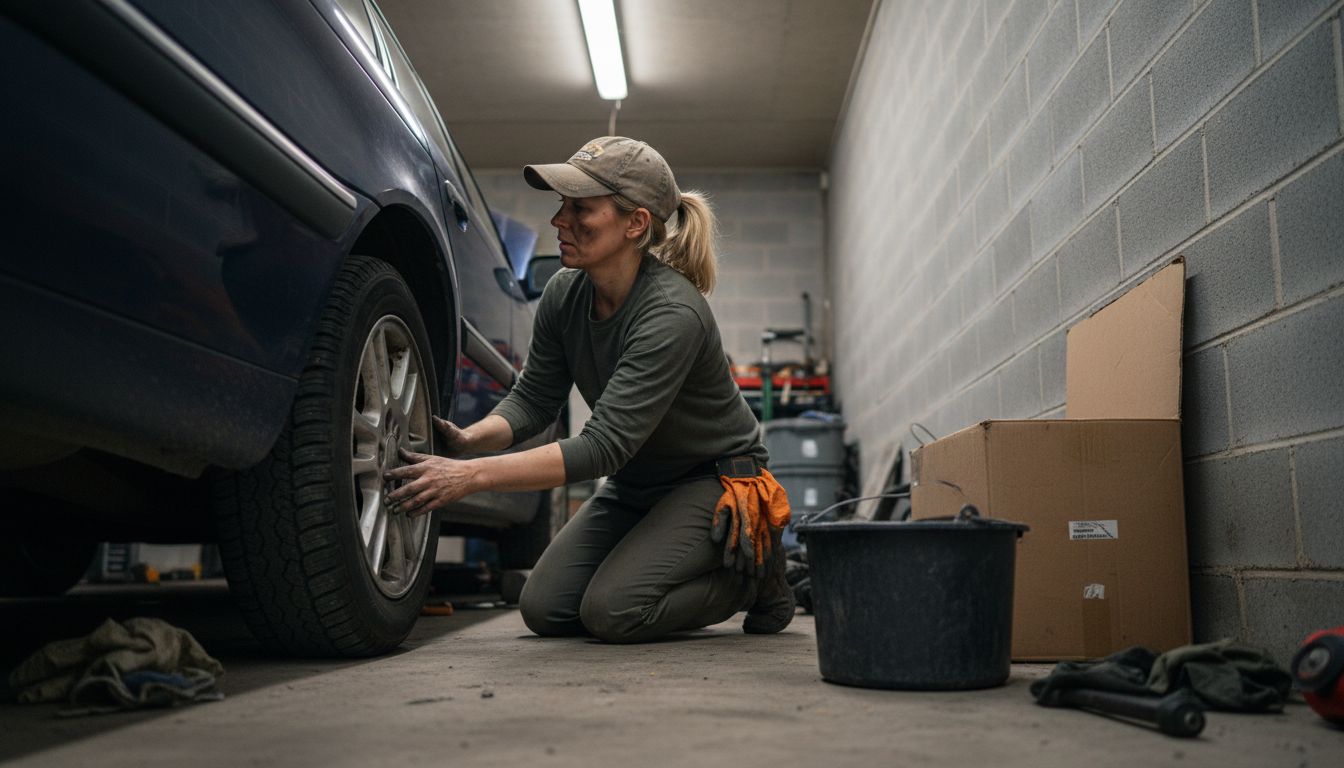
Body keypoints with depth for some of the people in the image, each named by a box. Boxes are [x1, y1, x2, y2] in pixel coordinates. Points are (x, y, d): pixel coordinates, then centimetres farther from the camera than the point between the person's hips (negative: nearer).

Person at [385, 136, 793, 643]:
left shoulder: (672, 313, -32)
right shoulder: (565, 295, -9)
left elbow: (604, 445, -36)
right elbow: (533, 398, -2)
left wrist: (472, 476, -42)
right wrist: (469, 440, -23)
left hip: (714, 481, -7)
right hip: (636, 483, 7)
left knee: (611, 611, -22)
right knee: (545, 609, -5)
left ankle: (754, 566, 2)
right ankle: (675, 570, 18)